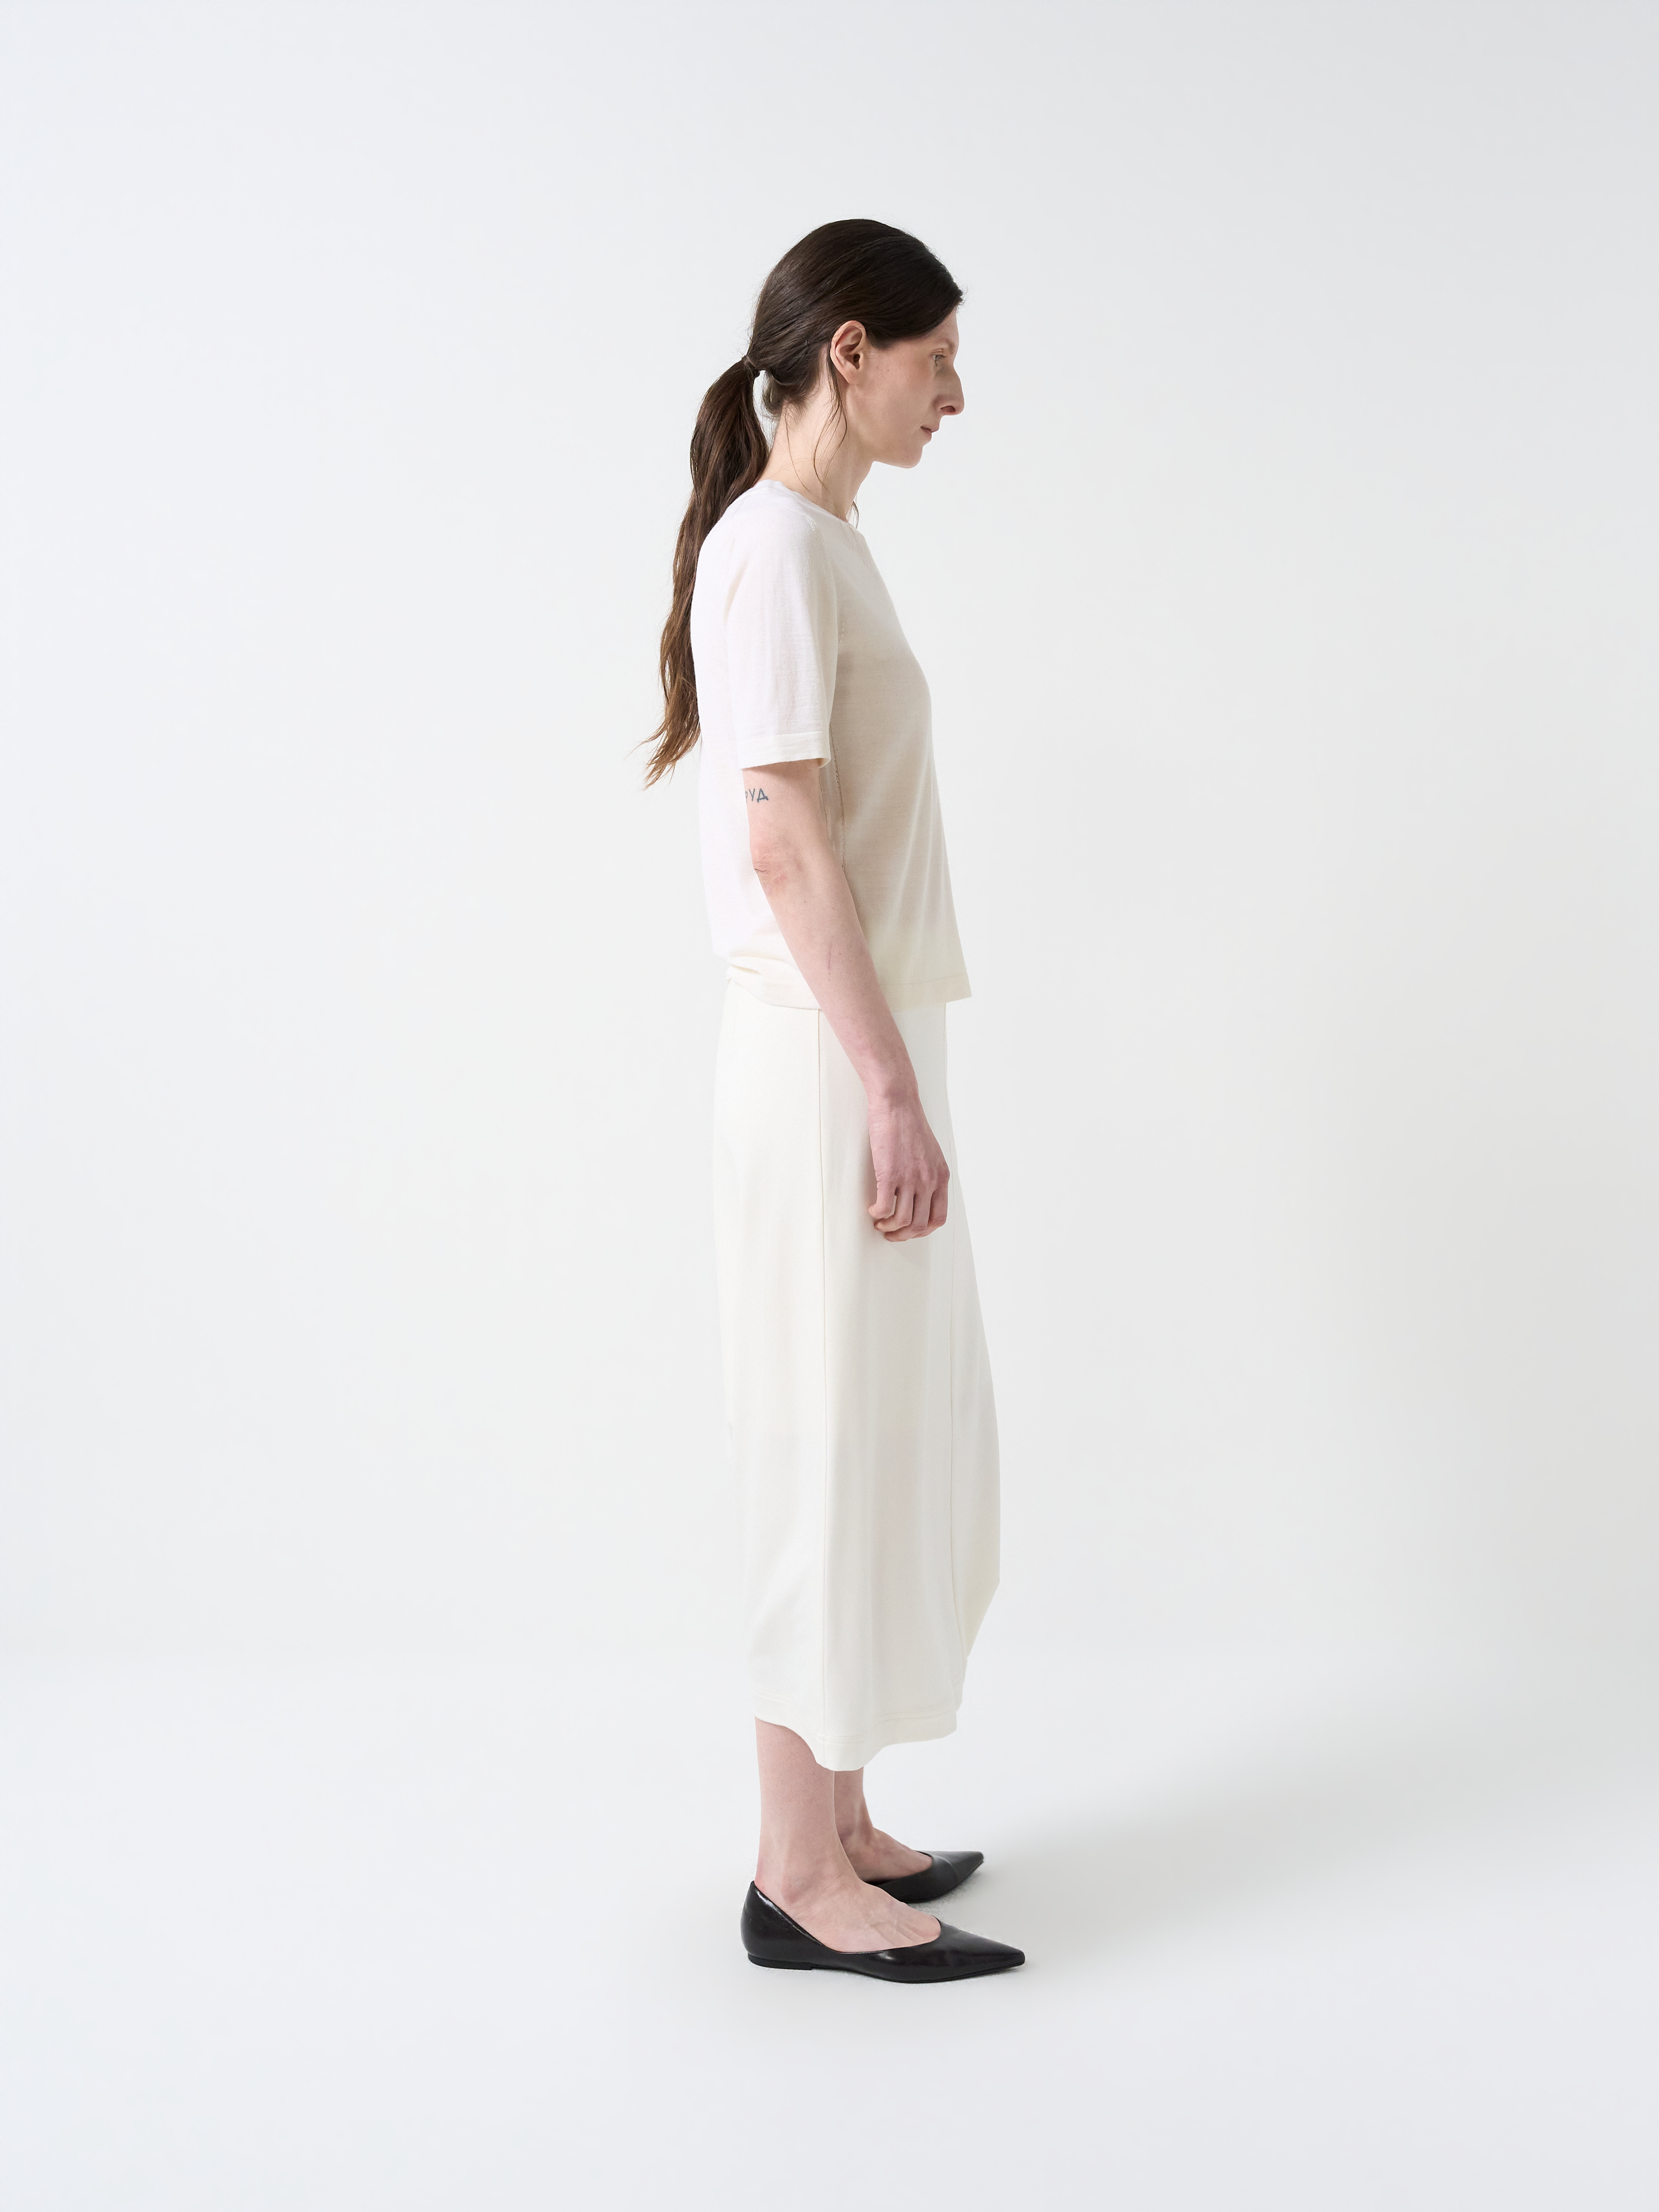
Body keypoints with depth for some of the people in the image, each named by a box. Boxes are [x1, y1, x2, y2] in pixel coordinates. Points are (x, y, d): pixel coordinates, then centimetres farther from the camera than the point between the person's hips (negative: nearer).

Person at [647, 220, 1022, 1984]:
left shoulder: (815, 543, 16)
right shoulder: (778, 546, -13)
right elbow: (784, 843, -20)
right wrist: (889, 1088, -21)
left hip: (854, 1048, 10)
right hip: (829, 1062, -10)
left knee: (898, 1443, 14)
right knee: (835, 1448, -3)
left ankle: (832, 1822, 25)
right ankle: (799, 1872, 8)